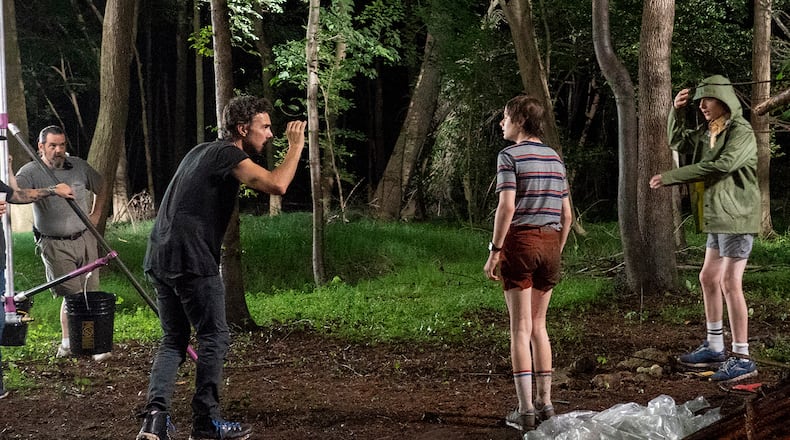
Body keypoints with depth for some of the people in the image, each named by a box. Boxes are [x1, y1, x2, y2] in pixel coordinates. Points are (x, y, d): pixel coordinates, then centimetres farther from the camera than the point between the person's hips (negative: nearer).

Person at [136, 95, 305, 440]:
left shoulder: (202, 151, 21)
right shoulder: (228, 154, -8)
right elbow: (277, 185, -22)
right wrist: (295, 147, -8)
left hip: (160, 258, 9)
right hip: (192, 261, -9)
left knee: (173, 341, 12)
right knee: (214, 339, 2)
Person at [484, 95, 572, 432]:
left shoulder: (510, 156, -6)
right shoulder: (555, 159, 13)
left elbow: (507, 207, -16)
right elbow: (566, 214, 13)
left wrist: (494, 252, -12)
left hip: (520, 240, -6)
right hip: (550, 242, 6)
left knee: (520, 328, -2)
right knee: (538, 326, 14)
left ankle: (525, 410, -4)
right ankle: (545, 403, 15)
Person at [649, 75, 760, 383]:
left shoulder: (741, 132, -13)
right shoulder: (709, 132, 14)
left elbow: (721, 166, -26)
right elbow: (678, 142, 26)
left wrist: (670, 178, -23)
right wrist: (676, 112, 6)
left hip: (736, 217, -10)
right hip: (718, 218, 10)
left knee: (730, 283, -11)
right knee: (708, 279, 13)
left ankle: (742, 358, -7)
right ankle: (714, 349, 23)